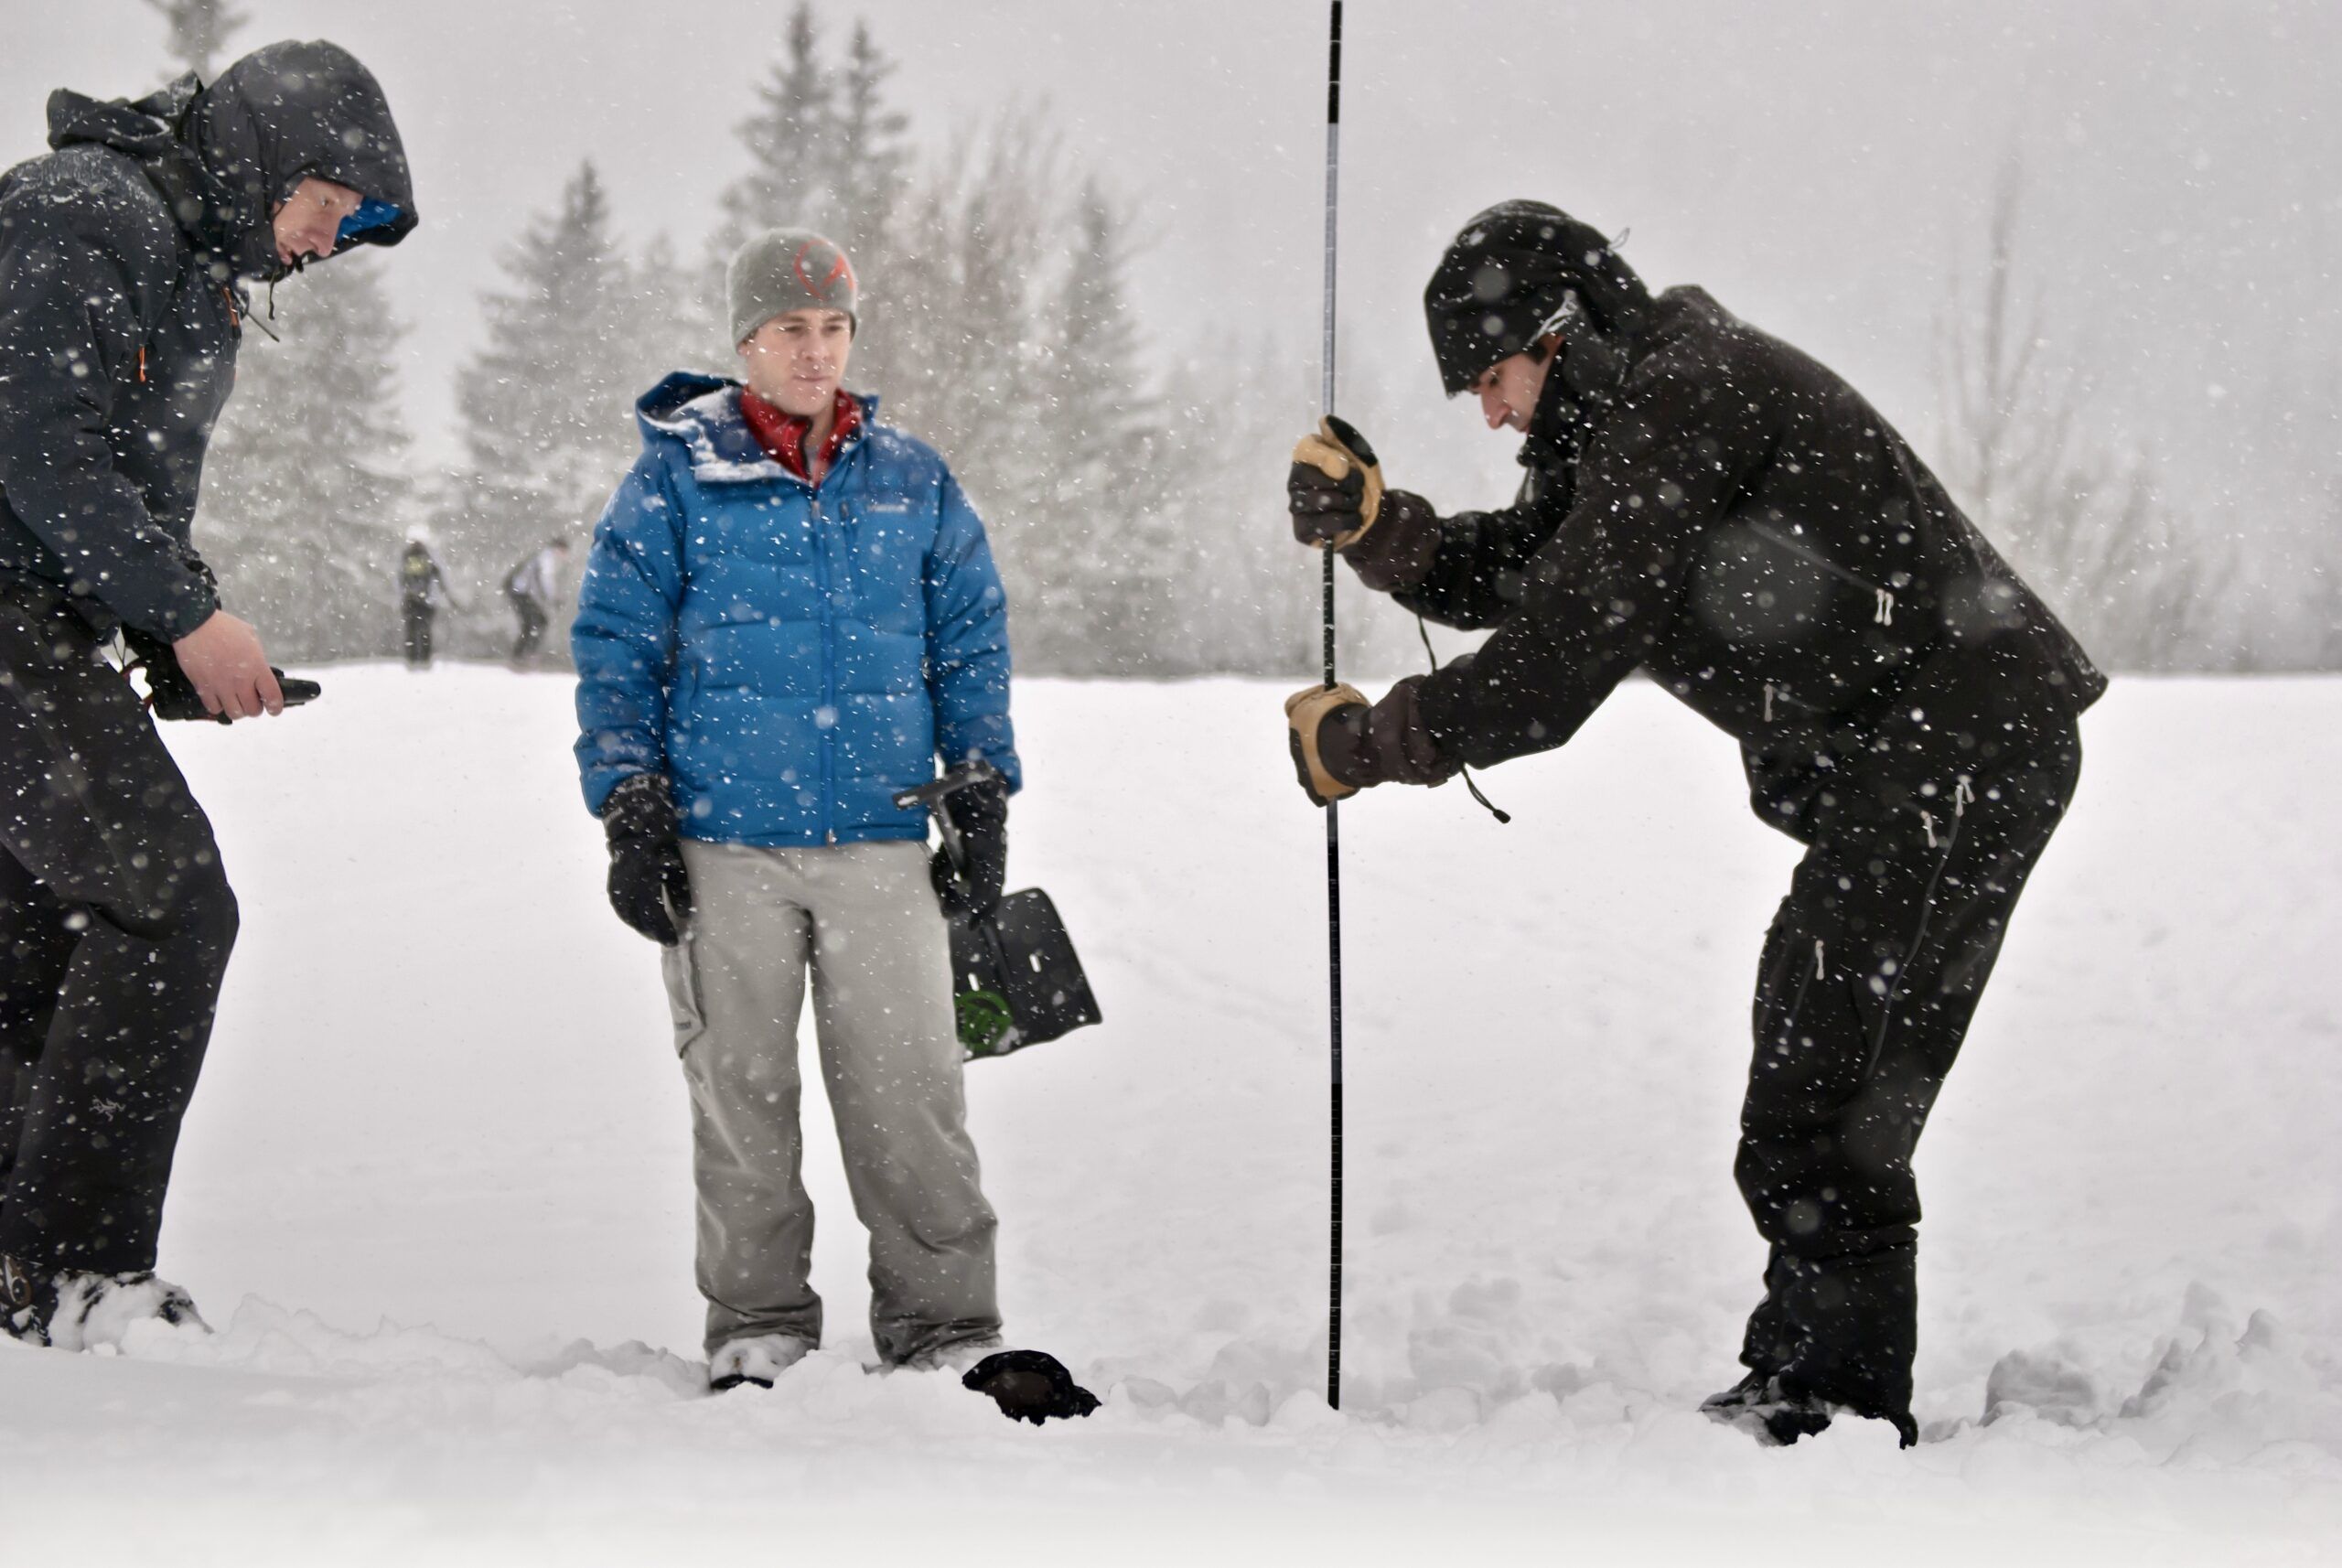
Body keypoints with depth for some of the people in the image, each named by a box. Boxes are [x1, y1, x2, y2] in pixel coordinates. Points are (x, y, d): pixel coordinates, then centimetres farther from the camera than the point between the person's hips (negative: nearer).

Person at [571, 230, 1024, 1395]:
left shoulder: (913, 484, 11)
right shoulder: (675, 481, 3)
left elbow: (971, 646, 16)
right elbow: (615, 649, 3)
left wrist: (983, 799, 10)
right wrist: (631, 814, -3)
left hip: (882, 839, 1)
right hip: (724, 842, -1)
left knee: (910, 1091, -2)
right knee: (741, 1093, 4)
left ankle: (944, 1322, 8)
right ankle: (757, 1322, 16)